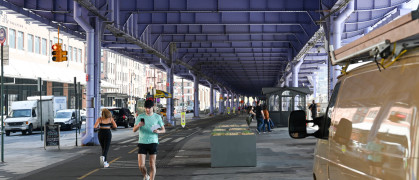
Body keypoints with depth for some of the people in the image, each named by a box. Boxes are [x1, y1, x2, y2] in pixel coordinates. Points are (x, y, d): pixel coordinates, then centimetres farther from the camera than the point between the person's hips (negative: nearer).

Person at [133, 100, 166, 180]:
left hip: (153, 142, 0)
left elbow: (163, 130, 9)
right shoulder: (140, 117, 4)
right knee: (141, 165, -4)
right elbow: (134, 130, -1)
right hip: (142, 143, 1)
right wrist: (138, 125, -23)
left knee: (152, 165, -4)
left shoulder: (157, 117, 4)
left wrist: (158, 131, -14)